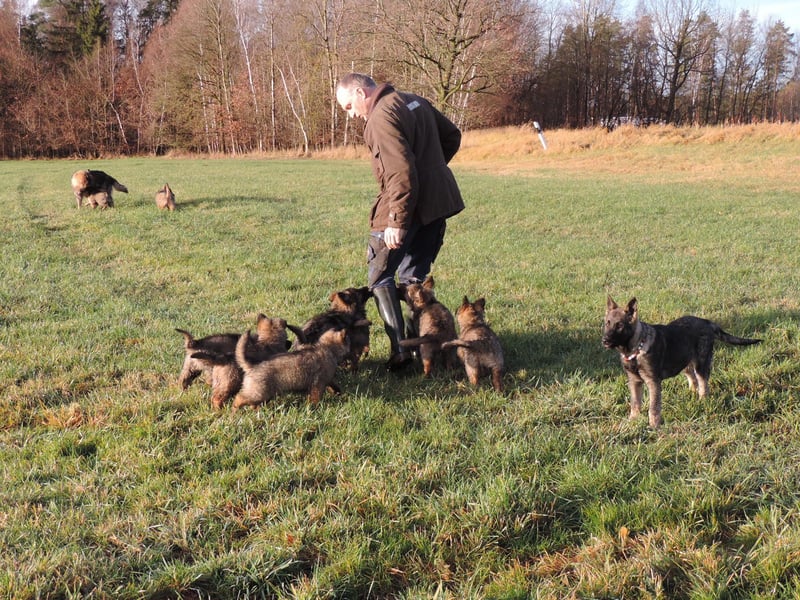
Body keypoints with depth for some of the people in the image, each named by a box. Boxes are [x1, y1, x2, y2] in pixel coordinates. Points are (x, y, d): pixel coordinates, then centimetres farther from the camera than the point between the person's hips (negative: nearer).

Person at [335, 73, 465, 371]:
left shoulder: (381, 117, -17)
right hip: (440, 201, 9)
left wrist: (397, 221, -22)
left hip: (409, 205, -9)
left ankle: (400, 350, -4)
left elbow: (402, 173, -24)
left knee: (380, 276, 4)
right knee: (415, 275, 17)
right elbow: (451, 136, 21)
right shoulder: (414, 100, 12)